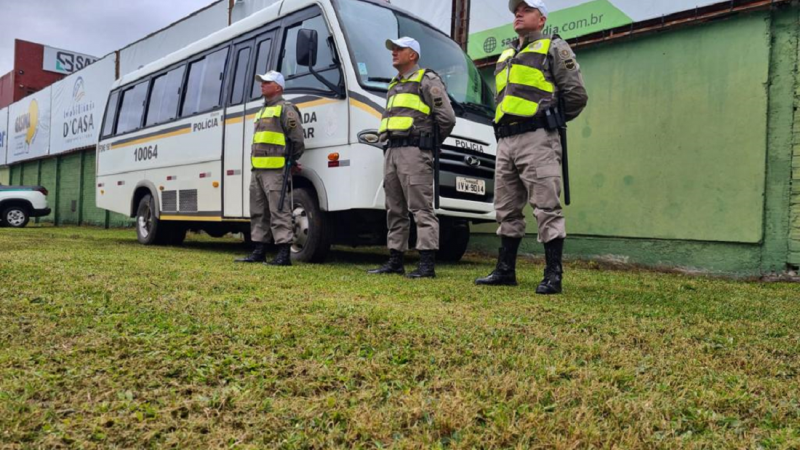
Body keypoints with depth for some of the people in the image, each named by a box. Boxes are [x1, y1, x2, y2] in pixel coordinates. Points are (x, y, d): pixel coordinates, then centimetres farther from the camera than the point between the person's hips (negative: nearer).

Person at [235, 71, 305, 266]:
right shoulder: (262, 111, 26)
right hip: (257, 170, 10)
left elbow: (297, 139, -8)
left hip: (275, 170, -10)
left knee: (279, 210, -12)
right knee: (258, 212, 11)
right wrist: (255, 164, 19)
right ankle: (259, 251, 18)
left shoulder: (286, 109, -2)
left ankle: (284, 253, -11)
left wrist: (290, 162, -4)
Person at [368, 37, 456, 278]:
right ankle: (395, 261, 15)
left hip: (414, 152, -8)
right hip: (392, 151, 9)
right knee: (395, 210, 9)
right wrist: (390, 143, 16)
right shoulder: (394, 86, 26)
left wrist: (430, 142, 3)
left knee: (421, 207, -11)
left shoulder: (427, 80, 1)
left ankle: (427, 264, -12)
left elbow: (447, 118, -6)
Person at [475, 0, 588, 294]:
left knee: (546, 208, -9)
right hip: (506, 141, 8)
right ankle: (505, 271, 19)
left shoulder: (554, 48, 4)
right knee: (507, 209, 10)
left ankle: (553, 276, -6)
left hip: (537, 140, -8)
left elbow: (576, 94, -2)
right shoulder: (506, 56, 25)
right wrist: (504, 127, 16)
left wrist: (550, 121, 6)